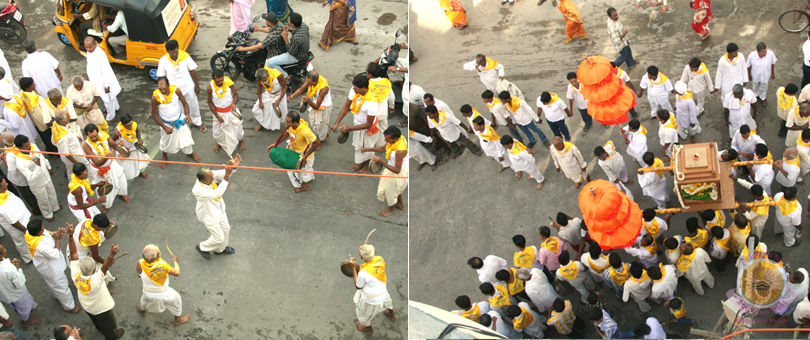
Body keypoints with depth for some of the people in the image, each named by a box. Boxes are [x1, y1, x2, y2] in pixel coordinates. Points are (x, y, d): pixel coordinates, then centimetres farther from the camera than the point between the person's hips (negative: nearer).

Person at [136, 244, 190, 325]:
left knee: (144, 297, 38)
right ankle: (178, 319, 47)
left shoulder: (140, 263, -28)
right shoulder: (162, 265, -36)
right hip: (163, 295, -3)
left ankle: (142, 310, 67)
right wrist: (175, 262, -5)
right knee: (176, 299, 27)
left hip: (148, 293, 3)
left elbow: (139, 274, -7)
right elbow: (176, 273, -22)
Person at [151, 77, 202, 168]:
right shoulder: (155, 97, -30)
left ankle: (190, 153, 48)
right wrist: (164, 127, -19)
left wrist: (187, 114, -26)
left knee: (186, 137, 17)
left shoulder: (176, 90, -26)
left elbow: (184, 103, -8)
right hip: (166, 123, -1)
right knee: (166, 141, 19)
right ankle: (165, 157, 51)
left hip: (179, 119, 1)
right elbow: (154, 114, -16)